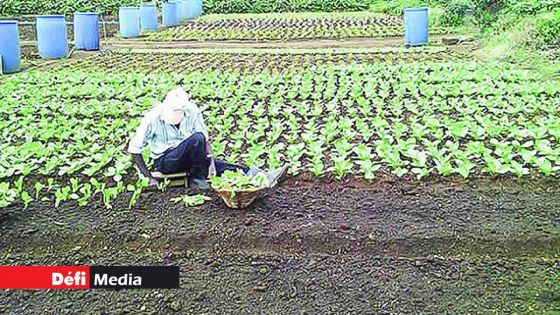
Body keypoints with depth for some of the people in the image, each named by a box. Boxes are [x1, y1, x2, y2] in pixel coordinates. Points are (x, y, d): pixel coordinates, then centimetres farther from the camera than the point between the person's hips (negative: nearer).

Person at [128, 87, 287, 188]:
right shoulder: (153, 118, -20)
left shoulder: (192, 111, -11)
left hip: (187, 159, 4)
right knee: (196, 138, -32)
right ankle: (197, 179, -18)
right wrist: (149, 177, -18)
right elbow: (134, 148, -15)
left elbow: (206, 138, -5)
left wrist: (210, 160, -21)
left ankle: (261, 176, -24)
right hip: (164, 161, -4)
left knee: (220, 166, -17)